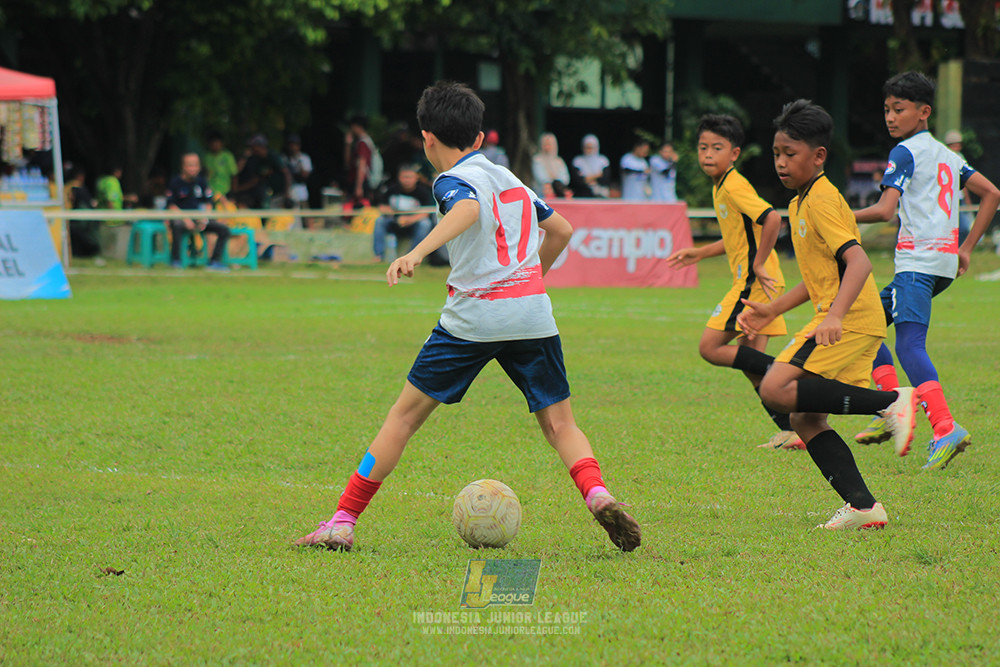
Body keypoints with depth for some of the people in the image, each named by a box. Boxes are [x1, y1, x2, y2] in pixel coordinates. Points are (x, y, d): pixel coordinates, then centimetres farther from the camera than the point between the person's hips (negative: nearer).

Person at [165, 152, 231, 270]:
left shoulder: (202, 181, 8)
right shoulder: (176, 182, -4)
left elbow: (208, 203, 12)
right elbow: (171, 205, -5)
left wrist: (204, 220, -6)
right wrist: (185, 219, -18)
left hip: (199, 218, 5)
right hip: (179, 217, -5)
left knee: (224, 229, -12)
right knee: (176, 225, -40)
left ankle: (214, 261, -8)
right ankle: (175, 260, -27)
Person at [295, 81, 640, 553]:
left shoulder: (453, 179, 0)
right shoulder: (509, 178, 21)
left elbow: (468, 209, -25)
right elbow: (561, 230, 30)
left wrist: (418, 253, -38)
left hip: (474, 316, -5)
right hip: (534, 314, 5)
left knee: (405, 414, 5)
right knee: (559, 424, 8)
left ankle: (343, 522, 5)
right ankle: (598, 494, -21)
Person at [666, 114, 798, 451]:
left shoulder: (734, 187, -14)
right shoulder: (722, 187, 16)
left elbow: (772, 219, -27)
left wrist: (759, 265, -22)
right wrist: (699, 253, 28)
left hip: (754, 283, -10)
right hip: (756, 283, 10)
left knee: (710, 348, -7)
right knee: (750, 359, 9)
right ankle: (792, 431, 7)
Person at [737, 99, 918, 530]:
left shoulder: (822, 201, -10)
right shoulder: (799, 205, 20)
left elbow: (857, 262, -23)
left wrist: (835, 315, -36)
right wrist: (770, 312, 26)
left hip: (850, 319, -10)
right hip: (853, 323, 10)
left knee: (777, 390, -20)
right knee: (805, 420, 7)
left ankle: (890, 402, -20)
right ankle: (862, 506, 2)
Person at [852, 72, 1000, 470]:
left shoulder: (905, 153, -5)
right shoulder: (944, 153, 21)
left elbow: (885, 210, -15)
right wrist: (966, 248, 20)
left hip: (918, 260, -9)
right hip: (945, 262, 9)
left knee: (909, 344, -19)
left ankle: (946, 429, -34)